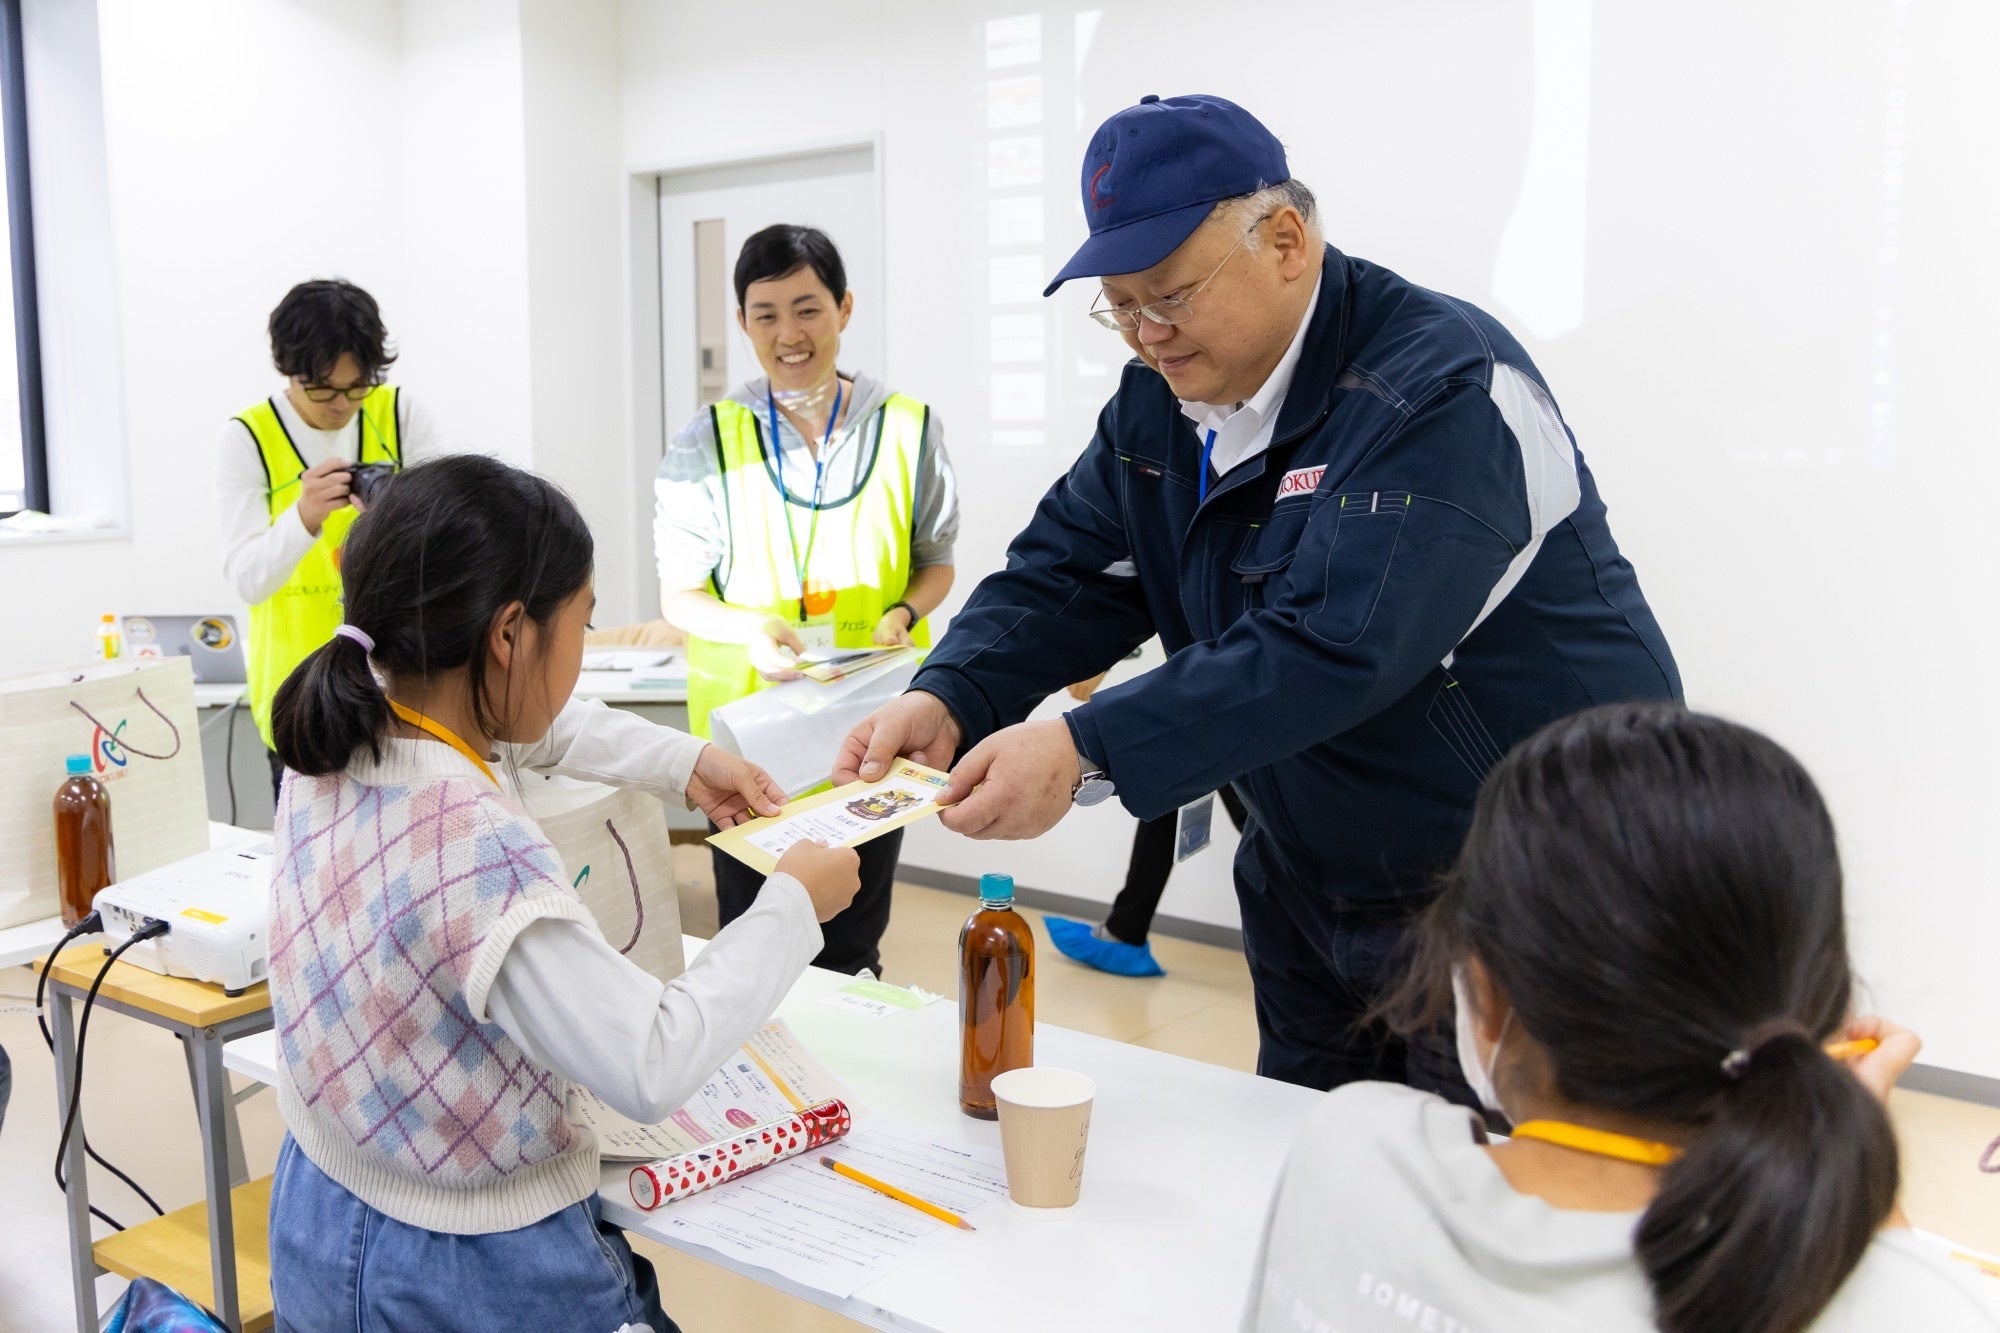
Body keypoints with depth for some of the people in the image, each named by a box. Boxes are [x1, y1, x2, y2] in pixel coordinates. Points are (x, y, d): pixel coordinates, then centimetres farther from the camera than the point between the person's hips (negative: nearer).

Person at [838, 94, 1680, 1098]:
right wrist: (947, 702, -19)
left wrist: (1086, 750, -41)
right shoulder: (1160, 402, 2)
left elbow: (1334, 644, -35)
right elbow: (1066, 573, 0)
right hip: (1309, 891, 8)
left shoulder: (1440, 390, -24)